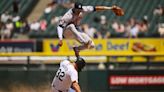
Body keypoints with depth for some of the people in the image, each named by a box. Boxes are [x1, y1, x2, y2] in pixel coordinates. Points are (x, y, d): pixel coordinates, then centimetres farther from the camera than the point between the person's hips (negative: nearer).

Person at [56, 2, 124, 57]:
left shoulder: (83, 10, -17)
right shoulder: (68, 16, -30)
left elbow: (95, 8, -12)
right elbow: (60, 27, -34)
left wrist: (110, 8, -11)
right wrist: (60, 39, -47)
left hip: (76, 31, 5)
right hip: (66, 32, -5)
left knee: (92, 45, -10)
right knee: (71, 26, -43)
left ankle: (77, 49, 14)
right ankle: (84, 42, -47)